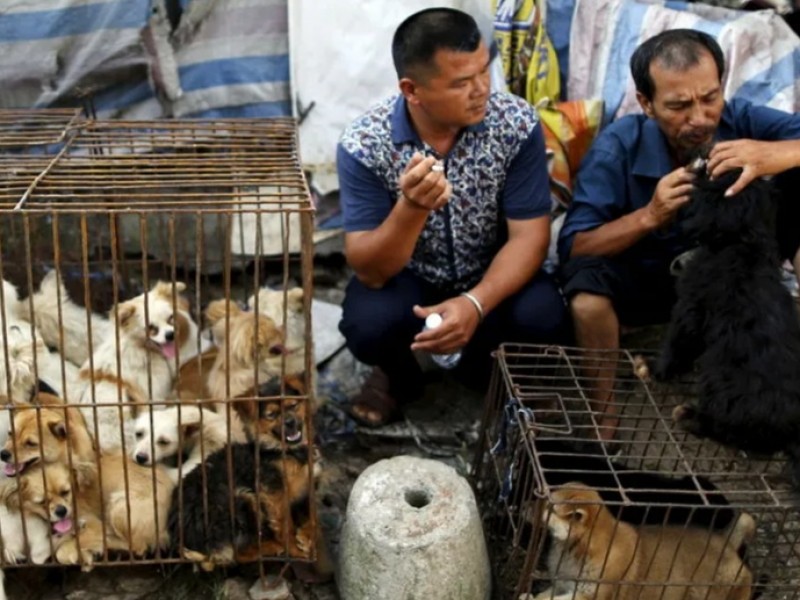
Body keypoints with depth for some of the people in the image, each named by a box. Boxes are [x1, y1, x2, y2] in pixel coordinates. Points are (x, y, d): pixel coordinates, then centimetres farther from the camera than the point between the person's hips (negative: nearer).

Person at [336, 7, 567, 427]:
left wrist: (475, 303, -36)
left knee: (543, 315, -28)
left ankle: (483, 366, 10)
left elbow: (529, 236, -18)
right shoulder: (363, 145, -24)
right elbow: (370, 271, -25)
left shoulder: (517, 124, -20)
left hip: (489, 276, 2)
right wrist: (412, 208, -45)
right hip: (405, 279, -1)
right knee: (366, 324, -31)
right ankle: (399, 374, 8)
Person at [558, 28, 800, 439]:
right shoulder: (617, 147, -21)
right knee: (586, 285, -34)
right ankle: (604, 412, -11)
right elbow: (572, 250, -24)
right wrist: (648, 217, -39)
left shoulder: (744, 123, -18)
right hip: (642, 279, -2)